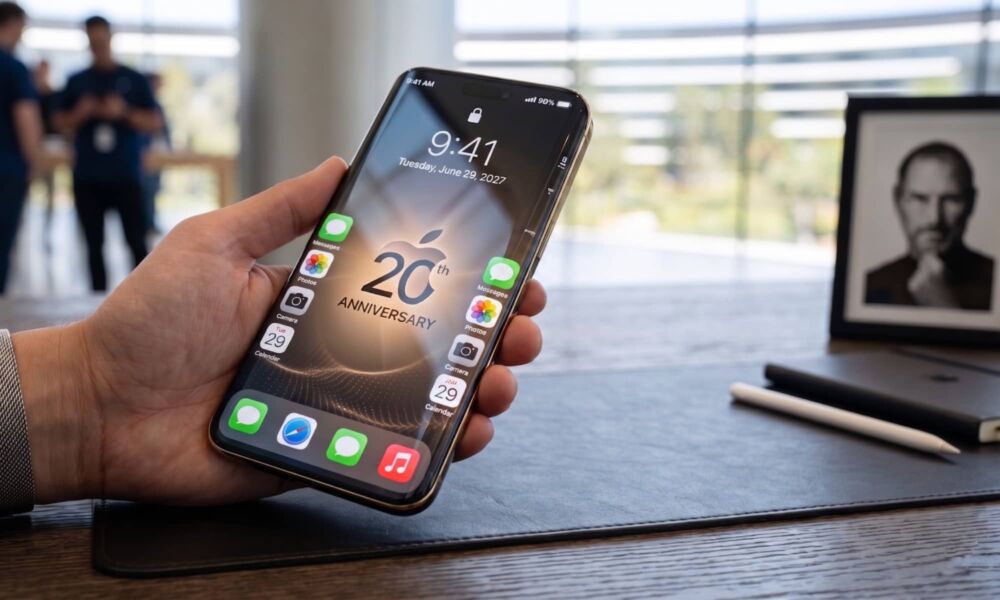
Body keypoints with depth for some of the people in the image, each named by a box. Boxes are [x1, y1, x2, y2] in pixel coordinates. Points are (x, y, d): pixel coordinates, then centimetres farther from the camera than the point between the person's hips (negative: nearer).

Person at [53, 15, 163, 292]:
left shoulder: (134, 80, 5)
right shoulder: (76, 81, 11)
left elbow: (155, 123, 2)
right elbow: (61, 124, 11)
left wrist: (125, 112, -14)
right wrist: (80, 113, -9)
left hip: (126, 176, -2)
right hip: (87, 178, 2)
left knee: (137, 242, -6)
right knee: (95, 245, 4)